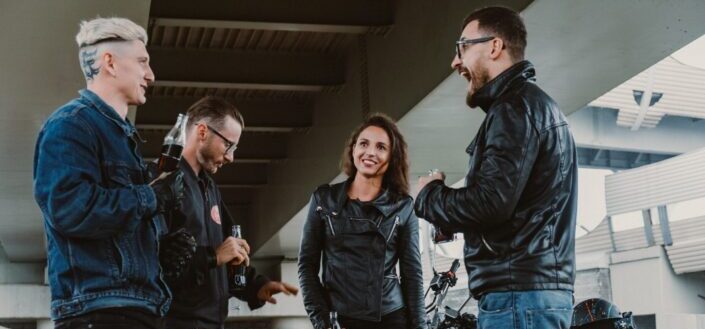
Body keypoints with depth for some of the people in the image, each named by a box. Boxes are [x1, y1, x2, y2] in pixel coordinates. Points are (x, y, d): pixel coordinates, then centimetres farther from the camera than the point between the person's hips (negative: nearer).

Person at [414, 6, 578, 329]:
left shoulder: (515, 106, -10)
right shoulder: (535, 103, 23)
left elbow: (491, 202, -22)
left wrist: (428, 194, -4)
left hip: (519, 293, -10)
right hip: (541, 289, 10)